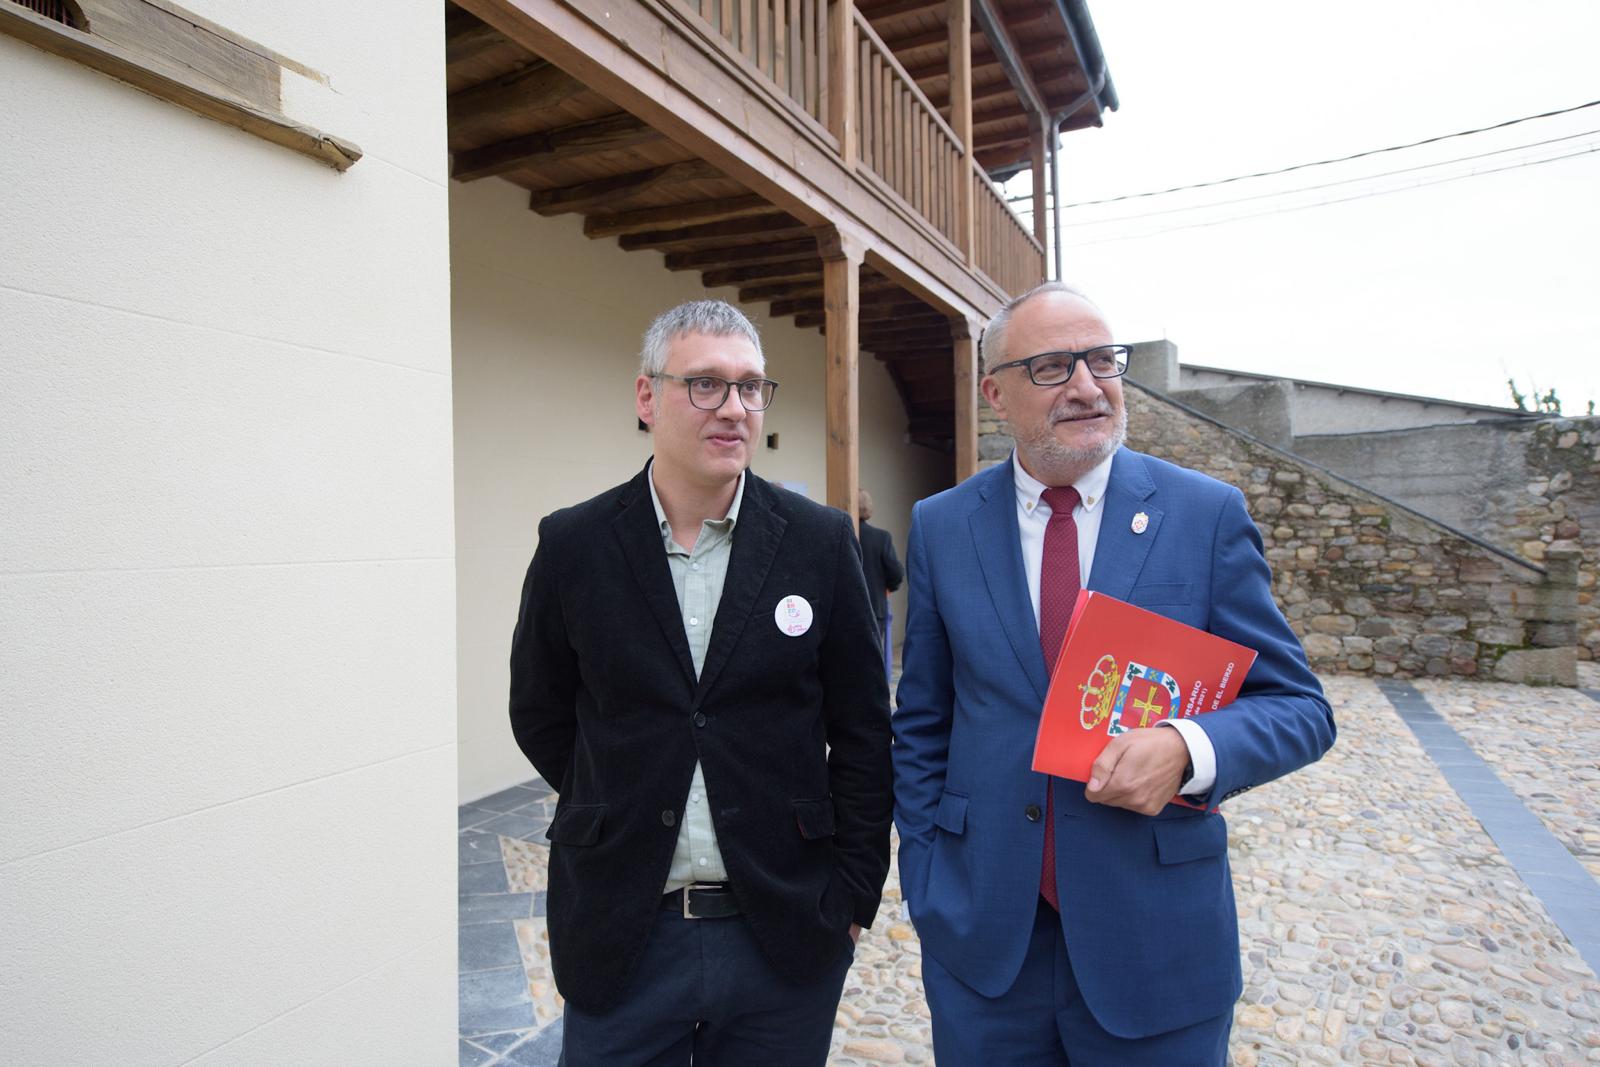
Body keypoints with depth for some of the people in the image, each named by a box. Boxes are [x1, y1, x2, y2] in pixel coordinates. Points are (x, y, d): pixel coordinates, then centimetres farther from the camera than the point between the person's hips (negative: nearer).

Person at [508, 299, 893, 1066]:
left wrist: (854, 891, -1)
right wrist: (622, 817, 3)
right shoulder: (574, 544, -5)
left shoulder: (820, 542, -5)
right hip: (619, 938, 0)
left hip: (786, 936, 1)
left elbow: (862, 728, 0)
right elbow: (540, 714, 7)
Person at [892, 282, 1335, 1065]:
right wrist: (925, 884, 1)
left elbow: (1298, 708, -3)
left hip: (1158, 942, 0)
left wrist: (1188, 748, -22)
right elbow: (922, 727, 4)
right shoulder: (941, 526, -2)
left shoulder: (1208, 515, -6)